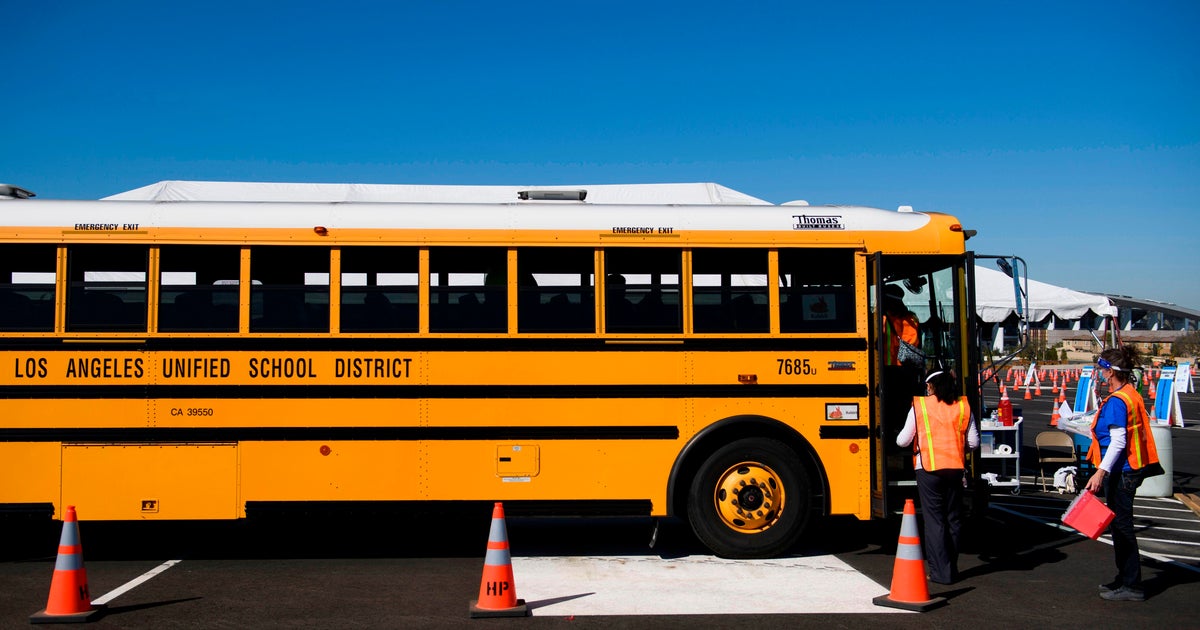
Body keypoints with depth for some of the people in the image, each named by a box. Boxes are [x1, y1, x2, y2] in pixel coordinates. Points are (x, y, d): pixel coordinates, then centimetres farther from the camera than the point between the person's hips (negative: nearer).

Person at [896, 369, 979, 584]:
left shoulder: (919, 406, -3)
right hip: (955, 468, 3)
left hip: (928, 468, -3)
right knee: (953, 518, 13)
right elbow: (973, 442, 6)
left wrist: (899, 440, 21)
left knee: (934, 519, 1)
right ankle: (952, 568, 21)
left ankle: (941, 571, -1)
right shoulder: (963, 407, 5)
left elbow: (903, 440, -2)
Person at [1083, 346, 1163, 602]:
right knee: (1120, 525, 18)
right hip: (1128, 469, 10)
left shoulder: (1116, 401, -19)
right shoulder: (1131, 394, 12)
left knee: (1121, 526, -3)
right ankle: (1126, 579, 27)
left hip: (1121, 472, -10)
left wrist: (1101, 471, -32)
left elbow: (1118, 442, -26)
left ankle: (1131, 586, 3)